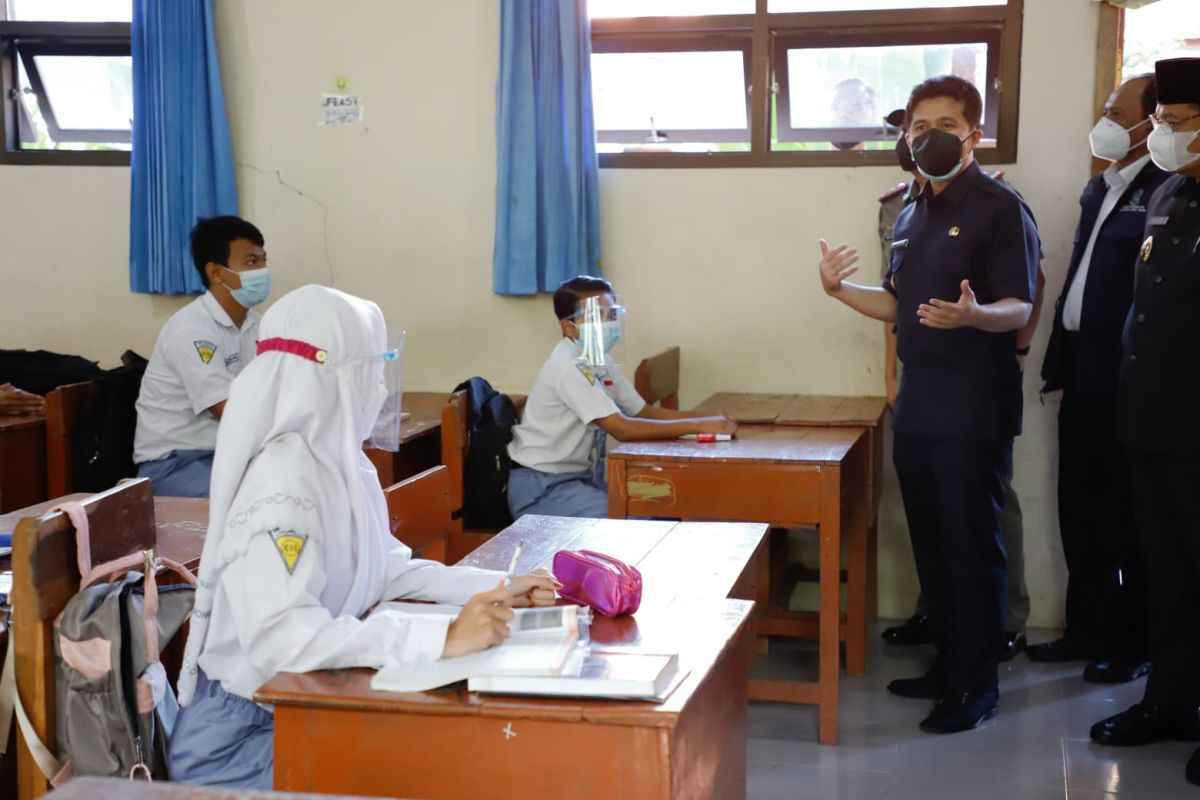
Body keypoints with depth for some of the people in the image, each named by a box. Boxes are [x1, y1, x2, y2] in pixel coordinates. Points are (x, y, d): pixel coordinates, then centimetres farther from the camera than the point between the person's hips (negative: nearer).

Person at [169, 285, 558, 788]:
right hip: (241, 737, -8)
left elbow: (383, 569, 14)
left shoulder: (340, 461, 2)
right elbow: (278, 636, -36)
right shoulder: (283, 481, -25)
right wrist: (442, 637, -37)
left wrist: (495, 588, 3)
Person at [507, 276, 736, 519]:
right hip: (542, 487, -9)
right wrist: (698, 426, -25)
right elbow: (622, 428, -28)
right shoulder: (568, 367, -22)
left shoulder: (600, 361, 6)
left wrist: (708, 421, -6)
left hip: (583, 476, 9)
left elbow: (644, 411, 9)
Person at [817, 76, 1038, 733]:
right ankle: (947, 665, 27)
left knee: (972, 547, 0)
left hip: (974, 413, -7)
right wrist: (840, 290, 6)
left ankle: (978, 683, 10)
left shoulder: (999, 209, -9)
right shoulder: (912, 216, 14)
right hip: (918, 407, 8)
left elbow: (1018, 308, -15)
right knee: (930, 544, 14)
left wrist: (972, 315, -35)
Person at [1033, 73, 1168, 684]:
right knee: (1080, 512, 15)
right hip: (1084, 378, 8)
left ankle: (1134, 644, 19)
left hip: (1127, 384, -8)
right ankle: (1088, 630, 29)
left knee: (1127, 519, 4)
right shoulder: (1100, 187, 13)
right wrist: (1058, 360, 12)